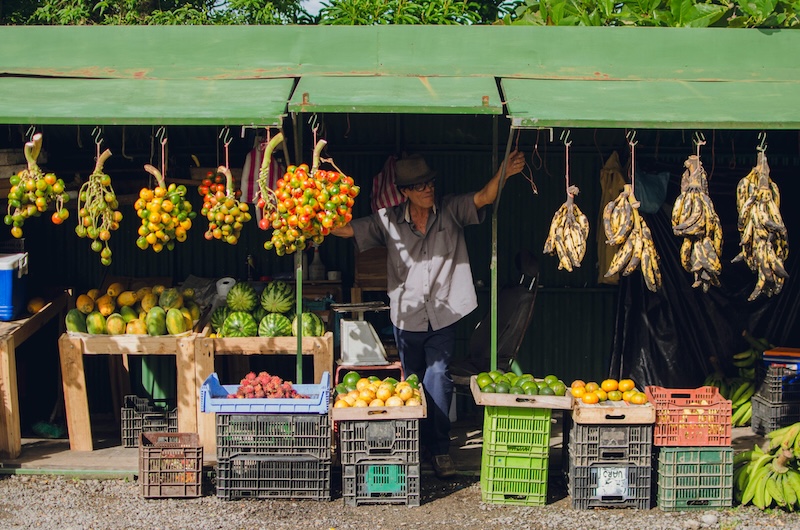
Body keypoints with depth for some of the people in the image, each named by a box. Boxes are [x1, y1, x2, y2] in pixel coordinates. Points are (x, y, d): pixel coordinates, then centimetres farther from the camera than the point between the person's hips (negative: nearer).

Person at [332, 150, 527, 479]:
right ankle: (414, 445, 26)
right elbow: (347, 229, 1)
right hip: (406, 315, 2)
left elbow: (484, 197, -15)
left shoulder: (451, 211, -2)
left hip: (443, 314, -2)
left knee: (437, 378, -10)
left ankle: (439, 448, -1)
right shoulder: (388, 220, 0)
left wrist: (503, 173, -33)